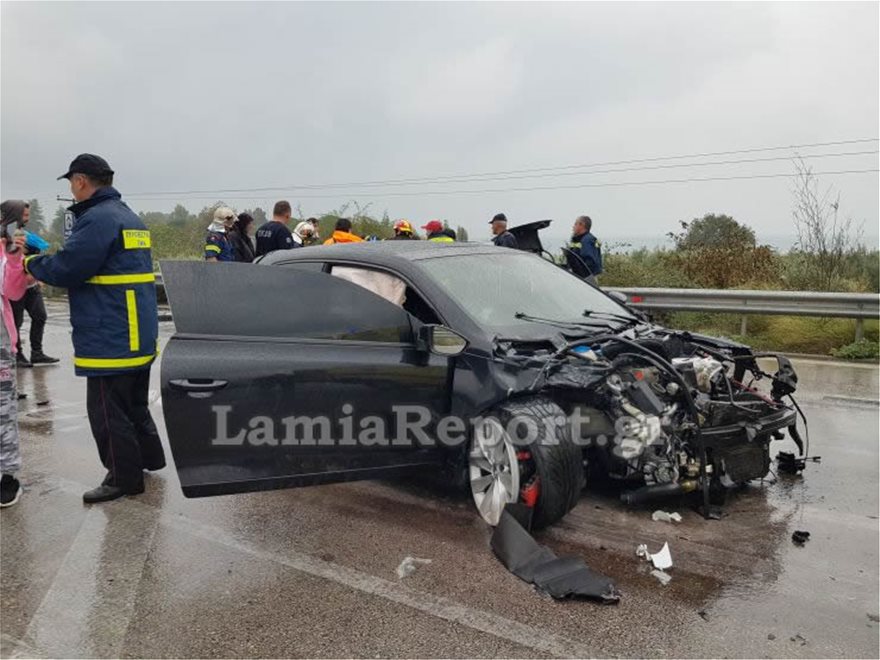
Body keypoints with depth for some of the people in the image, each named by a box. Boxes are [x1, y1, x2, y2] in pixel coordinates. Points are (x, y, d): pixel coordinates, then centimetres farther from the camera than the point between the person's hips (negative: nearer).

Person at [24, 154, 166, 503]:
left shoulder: (98, 219, -17)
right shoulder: (130, 218, 15)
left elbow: (67, 269, -20)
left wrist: (32, 263, 0)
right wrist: (48, 258, 16)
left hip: (111, 339, -10)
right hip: (138, 336, 10)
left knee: (107, 410, 0)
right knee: (134, 403, 22)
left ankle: (124, 477, 9)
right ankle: (149, 457, 34)